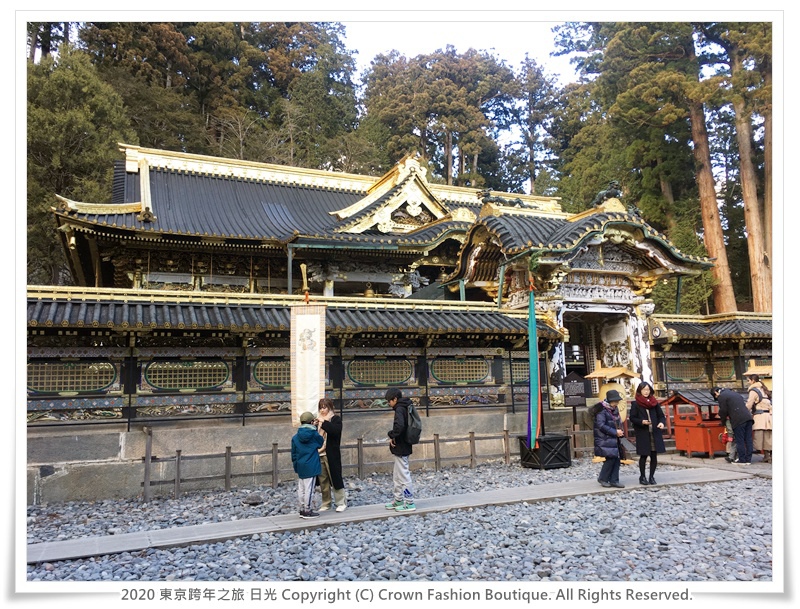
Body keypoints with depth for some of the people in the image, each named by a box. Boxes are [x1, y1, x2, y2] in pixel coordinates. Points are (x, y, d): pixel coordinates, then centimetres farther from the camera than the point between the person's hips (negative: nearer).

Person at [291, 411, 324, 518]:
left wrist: (295, 465, 18)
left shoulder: (295, 437, 2)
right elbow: (320, 443, 10)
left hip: (300, 466, 5)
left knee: (301, 489, 12)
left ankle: (302, 509, 20)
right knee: (309, 488, -1)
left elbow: (293, 453, 7)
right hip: (311, 466, -5)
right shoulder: (314, 435, -9)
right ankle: (307, 510, 3)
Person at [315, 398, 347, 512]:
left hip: (331, 455, -5)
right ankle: (326, 503, 19)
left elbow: (336, 430, -21)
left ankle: (341, 502, 10)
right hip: (319, 454, 5)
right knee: (323, 481, 9)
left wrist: (323, 422, -22)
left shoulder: (336, 419, -2)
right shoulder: (319, 419, 13)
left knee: (335, 478, 0)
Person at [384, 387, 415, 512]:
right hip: (402, 447, 10)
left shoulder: (399, 409, -17)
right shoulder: (404, 408, 12)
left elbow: (399, 425, -34)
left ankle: (410, 503, 5)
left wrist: (392, 435, -18)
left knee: (404, 476, -2)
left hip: (400, 448, -10)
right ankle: (398, 501, 27)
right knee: (397, 476, 18)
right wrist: (393, 436, 5)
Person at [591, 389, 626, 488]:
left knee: (616, 459, 5)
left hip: (614, 439, 8)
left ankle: (614, 480, 13)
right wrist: (615, 432, -18)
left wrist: (620, 430, 3)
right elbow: (601, 425, -20)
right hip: (605, 439, -8)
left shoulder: (614, 409, 11)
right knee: (610, 458, -10)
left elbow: (618, 421, 23)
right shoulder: (602, 410, -15)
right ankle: (602, 479, 6)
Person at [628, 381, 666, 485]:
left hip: (655, 433, 3)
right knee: (643, 456, 1)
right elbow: (632, 418, -2)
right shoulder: (635, 403, -2)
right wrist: (641, 422, -18)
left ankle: (652, 476, 19)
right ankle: (642, 477, 17)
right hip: (642, 434, -3)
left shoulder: (654, 402, 8)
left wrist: (662, 422, -10)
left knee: (654, 456, 4)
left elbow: (661, 415, 11)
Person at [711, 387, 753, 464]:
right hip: (748, 417, 8)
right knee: (748, 440, 8)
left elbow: (723, 411, 0)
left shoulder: (721, 397, 1)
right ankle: (748, 459, 12)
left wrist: (723, 422, 16)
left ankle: (742, 460, 1)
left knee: (740, 441, -2)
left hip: (739, 420, -8)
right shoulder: (733, 393, 26)